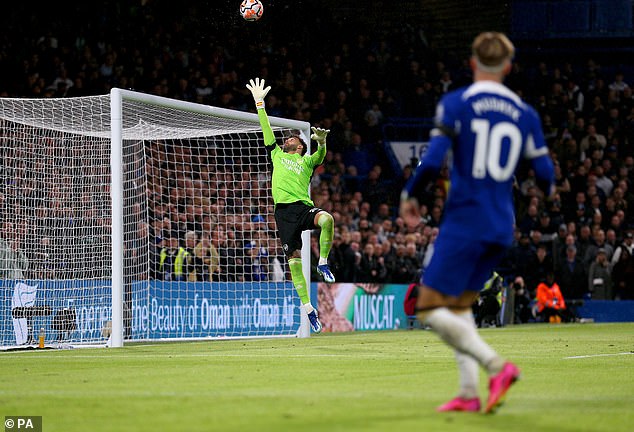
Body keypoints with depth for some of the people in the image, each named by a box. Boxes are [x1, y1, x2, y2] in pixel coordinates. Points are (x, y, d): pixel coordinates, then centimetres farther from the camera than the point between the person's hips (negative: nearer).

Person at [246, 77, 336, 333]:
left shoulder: (307, 161, 16)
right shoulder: (277, 155, 24)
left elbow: (320, 155, -5)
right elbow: (266, 129, 23)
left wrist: (321, 141, -26)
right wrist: (259, 102, 21)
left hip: (304, 207, -2)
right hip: (283, 211, 2)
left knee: (327, 219, -34)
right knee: (294, 261, -3)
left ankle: (323, 263, -16)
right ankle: (308, 308, 2)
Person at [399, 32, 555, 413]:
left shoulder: (455, 103, -6)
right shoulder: (525, 113, 6)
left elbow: (432, 161, -14)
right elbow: (545, 174, 8)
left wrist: (410, 196, 3)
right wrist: (549, 188, 32)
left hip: (464, 221, -6)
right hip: (502, 228, 6)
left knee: (431, 309, -4)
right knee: (458, 304, 18)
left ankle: (496, 365, -22)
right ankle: (469, 393, 7)